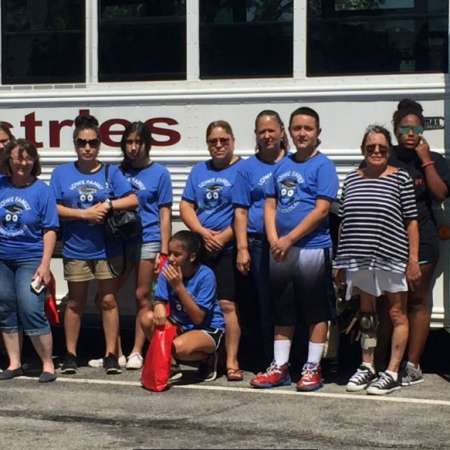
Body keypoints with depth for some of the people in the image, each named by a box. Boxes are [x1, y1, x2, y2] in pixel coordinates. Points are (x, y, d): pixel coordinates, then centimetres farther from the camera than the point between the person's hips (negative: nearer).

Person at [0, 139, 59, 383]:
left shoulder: (42, 190, -5)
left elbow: (49, 230, -6)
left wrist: (45, 264, -12)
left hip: (30, 259, -4)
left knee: (31, 311, -12)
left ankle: (48, 364, 0)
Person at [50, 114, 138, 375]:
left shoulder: (111, 172, 2)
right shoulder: (62, 173, 3)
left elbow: (132, 200, -5)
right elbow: (54, 208, -3)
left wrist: (108, 205, -17)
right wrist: (84, 213, -12)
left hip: (107, 248, 0)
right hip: (75, 249, 0)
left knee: (109, 300, 3)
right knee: (75, 302, 9)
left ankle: (111, 354, 10)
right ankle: (70, 354, 19)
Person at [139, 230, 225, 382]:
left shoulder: (205, 275, -22)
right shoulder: (168, 269, -9)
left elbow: (198, 318, -23)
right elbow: (160, 301, -8)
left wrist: (179, 286, -30)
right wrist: (159, 307, -34)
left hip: (208, 330, -5)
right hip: (179, 326, 5)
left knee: (179, 347, -35)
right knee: (146, 316, -21)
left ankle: (207, 359, 1)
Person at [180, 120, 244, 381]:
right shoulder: (199, 171, 16)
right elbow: (186, 207, 11)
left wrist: (223, 237, -13)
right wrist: (203, 232, -5)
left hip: (227, 249, -5)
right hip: (197, 249, 5)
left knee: (227, 304, -8)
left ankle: (232, 362, -4)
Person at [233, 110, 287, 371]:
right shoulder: (248, 168, 10)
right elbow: (241, 211, 7)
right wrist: (242, 249, -2)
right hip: (259, 245, 0)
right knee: (264, 308, 2)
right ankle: (267, 366, 10)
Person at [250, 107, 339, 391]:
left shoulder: (323, 166, -5)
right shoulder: (282, 166, 14)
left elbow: (322, 210, -13)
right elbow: (270, 205, 13)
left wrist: (289, 239, -14)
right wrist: (274, 240, -3)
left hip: (312, 248, -6)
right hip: (280, 250, 6)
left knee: (316, 311, 2)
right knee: (282, 311, 12)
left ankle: (313, 368, 8)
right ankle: (280, 367, 20)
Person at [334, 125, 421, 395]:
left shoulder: (400, 178, -2)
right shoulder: (352, 179, 9)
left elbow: (411, 221, -4)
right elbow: (344, 222, 11)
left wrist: (413, 259, -9)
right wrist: (341, 262, 10)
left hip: (392, 257, -4)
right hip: (360, 258, 4)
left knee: (397, 314, 3)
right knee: (366, 314, 14)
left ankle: (392, 373, 7)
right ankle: (367, 367, 25)